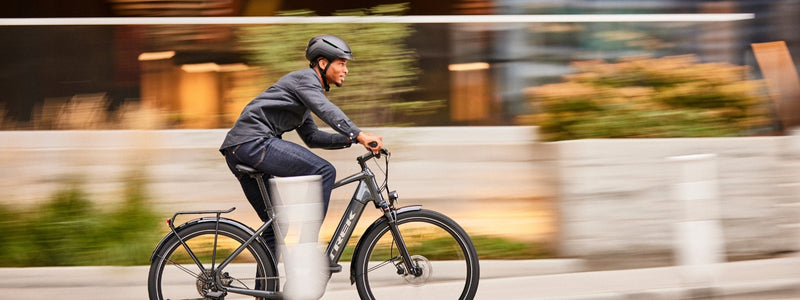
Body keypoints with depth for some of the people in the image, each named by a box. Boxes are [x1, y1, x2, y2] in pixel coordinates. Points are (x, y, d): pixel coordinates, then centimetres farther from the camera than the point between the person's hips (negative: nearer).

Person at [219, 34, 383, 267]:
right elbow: (326, 110, -23)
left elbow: (311, 136, 29)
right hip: (254, 142, -11)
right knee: (324, 171, -15)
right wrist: (359, 135, -33)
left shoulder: (308, 83, 27)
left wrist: (350, 139, 17)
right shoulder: (306, 78, -3)